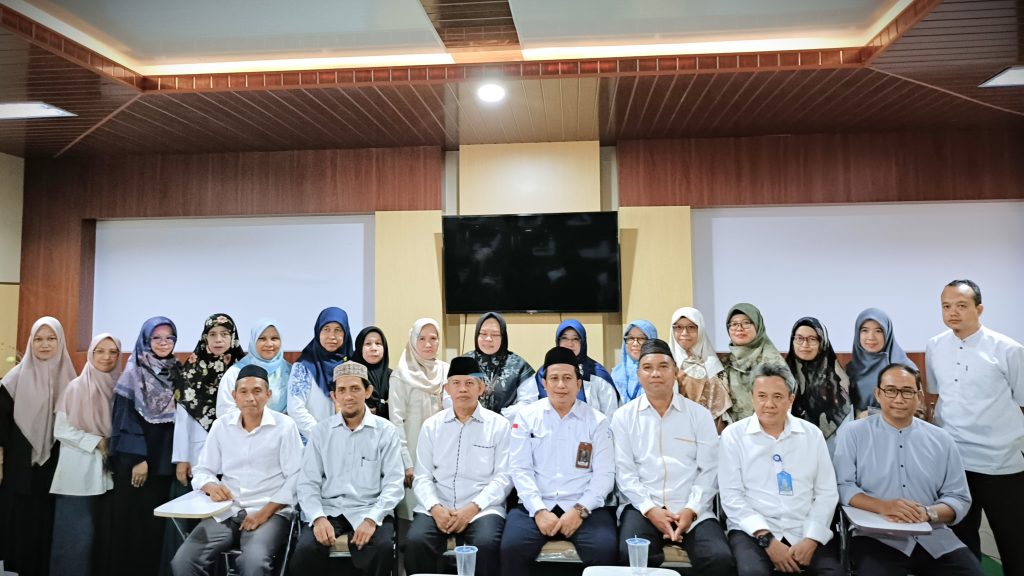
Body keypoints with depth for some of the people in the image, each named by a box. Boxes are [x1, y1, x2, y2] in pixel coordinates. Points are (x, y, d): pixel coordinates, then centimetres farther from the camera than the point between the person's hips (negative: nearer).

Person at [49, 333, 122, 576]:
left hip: (110, 473, 3)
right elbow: (61, 429, -8)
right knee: (78, 536, -1)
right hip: (79, 474, -3)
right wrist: (97, 442, -13)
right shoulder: (76, 387, -5)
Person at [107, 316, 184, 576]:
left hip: (162, 457, 5)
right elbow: (126, 417, -10)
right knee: (130, 518, 0)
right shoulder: (134, 371, -5)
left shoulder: (175, 372, 9)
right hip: (134, 456, -4)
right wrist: (138, 458, -15)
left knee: (154, 520, 8)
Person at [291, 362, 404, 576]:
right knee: (305, 549, -27)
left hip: (369, 510, -1)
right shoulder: (321, 431, 7)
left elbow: (393, 484, -4)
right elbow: (308, 482, 3)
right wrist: (318, 518, -15)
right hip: (329, 509, 2)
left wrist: (371, 519, -19)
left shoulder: (386, 431, 1)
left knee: (382, 548, -31)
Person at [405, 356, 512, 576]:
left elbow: (503, 477, -2)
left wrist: (472, 508, -14)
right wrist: (435, 508, -12)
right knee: (415, 542, -26)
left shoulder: (499, 425, 4)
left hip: (482, 508, -2)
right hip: (437, 507, 2)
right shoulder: (432, 425, 11)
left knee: (485, 544, -31)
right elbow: (422, 477, 7)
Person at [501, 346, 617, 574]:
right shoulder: (526, 417, 6)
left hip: (583, 506, 1)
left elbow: (604, 474, 0)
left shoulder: (597, 421, 6)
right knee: (511, 548, -27)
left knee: (605, 550, -26)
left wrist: (580, 510, -14)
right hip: (536, 505, 0)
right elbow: (521, 470, 0)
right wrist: (539, 511, -13)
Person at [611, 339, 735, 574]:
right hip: (643, 507, -1)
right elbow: (624, 472, 0)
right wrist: (650, 509, -12)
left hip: (691, 510, 1)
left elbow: (709, 471, 2)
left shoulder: (700, 415, 7)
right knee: (630, 555, -30)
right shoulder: (623, 416, 6)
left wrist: (691, 510, -11)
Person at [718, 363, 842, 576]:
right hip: (753, 530, -2)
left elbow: (827, 493, 5)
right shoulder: (733, 435, 0)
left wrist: (811, 540, -9)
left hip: (806, 530, 2)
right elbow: (731, 496, -4)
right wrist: (767, 539, -14)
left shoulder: (812, 434, 8)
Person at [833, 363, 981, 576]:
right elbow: (841, 486, -4)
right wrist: (882, 506, -20)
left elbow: (959, 498, 10)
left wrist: (928, 513, -11)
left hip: (934, 537, 4)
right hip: (876, 538, -4)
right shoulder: (852, 433, 3)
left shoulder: (940, 439, 11)